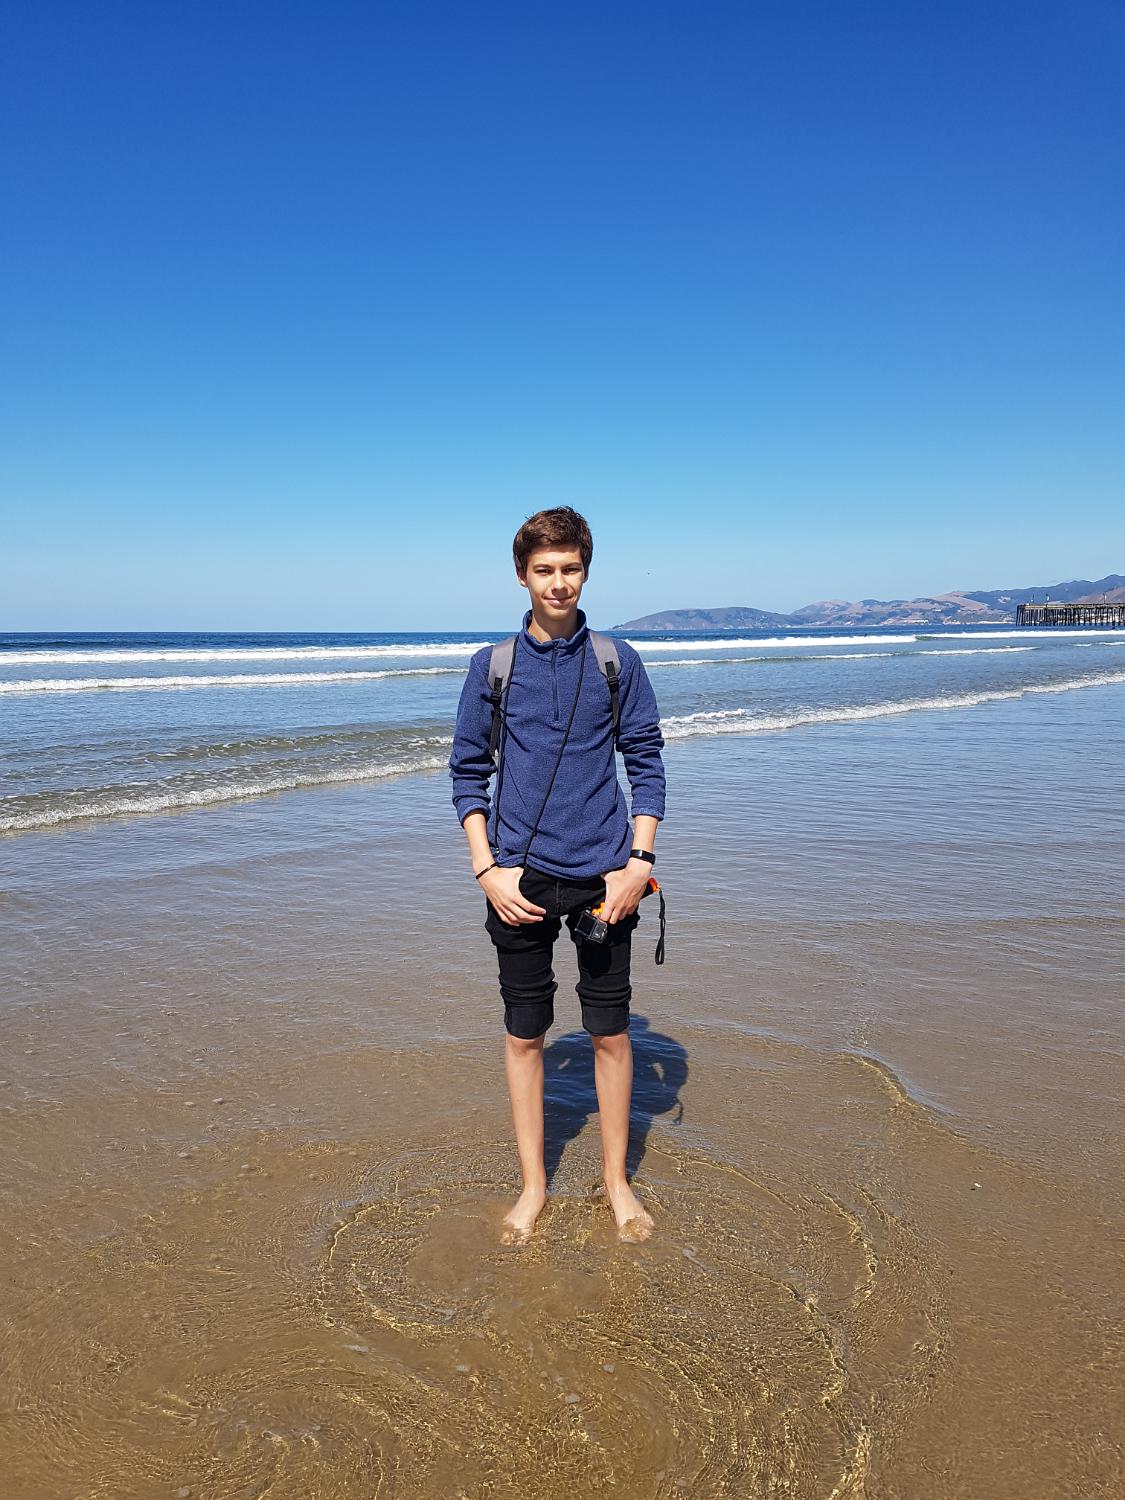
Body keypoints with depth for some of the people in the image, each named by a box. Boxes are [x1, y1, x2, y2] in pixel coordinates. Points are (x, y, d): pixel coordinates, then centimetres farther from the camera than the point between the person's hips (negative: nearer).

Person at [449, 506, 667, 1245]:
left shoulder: (618, 662, 1)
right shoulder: (493, 666, 2)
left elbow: (647, 765, 4)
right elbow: (468, 772, 5)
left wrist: (640, 861, -6)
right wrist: (487, 868, -5)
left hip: (603, 876, 0)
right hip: (522, 879, 1)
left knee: (611, 1031, 9)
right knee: (524, 1034, 10)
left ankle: (617, 1180, 29)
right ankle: (533, 1185, 29)